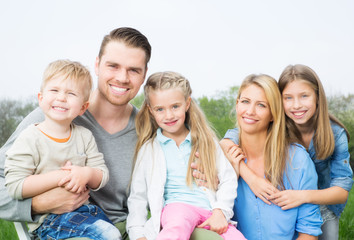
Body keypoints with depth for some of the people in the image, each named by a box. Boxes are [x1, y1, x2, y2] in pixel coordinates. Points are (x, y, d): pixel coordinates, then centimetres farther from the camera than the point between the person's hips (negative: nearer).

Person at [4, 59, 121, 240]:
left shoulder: (84, 136, 6)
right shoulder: (30, 139, -8)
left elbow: (102, 176, 5)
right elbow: (14, 186, -15)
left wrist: (88, 174, -18)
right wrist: (59, 177, -21)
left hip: (81, 207, 6)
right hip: (46, 219, -6)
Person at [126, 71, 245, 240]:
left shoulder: (206, 140, 15)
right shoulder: (148, 149, 12)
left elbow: (228, 179, 11)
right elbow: (137, 196, 12)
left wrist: (220, 211, -5)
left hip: (210, 211, 2)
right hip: (175, 207, -2)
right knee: (178, 226, -39)